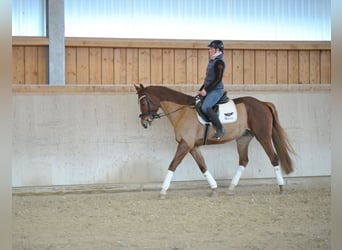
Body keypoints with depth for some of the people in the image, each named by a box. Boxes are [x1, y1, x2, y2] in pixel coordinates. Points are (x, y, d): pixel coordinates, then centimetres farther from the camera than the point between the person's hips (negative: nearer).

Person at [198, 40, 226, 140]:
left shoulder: (219, 62, -13)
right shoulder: (212, 61, 16)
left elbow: (218, 79, -19)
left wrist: (206, 90, -20)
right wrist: (202, 89, 13)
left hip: (216, 90, -10)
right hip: (208, 90, 10)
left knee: (205, 107, -27)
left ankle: (220, 129, -18)